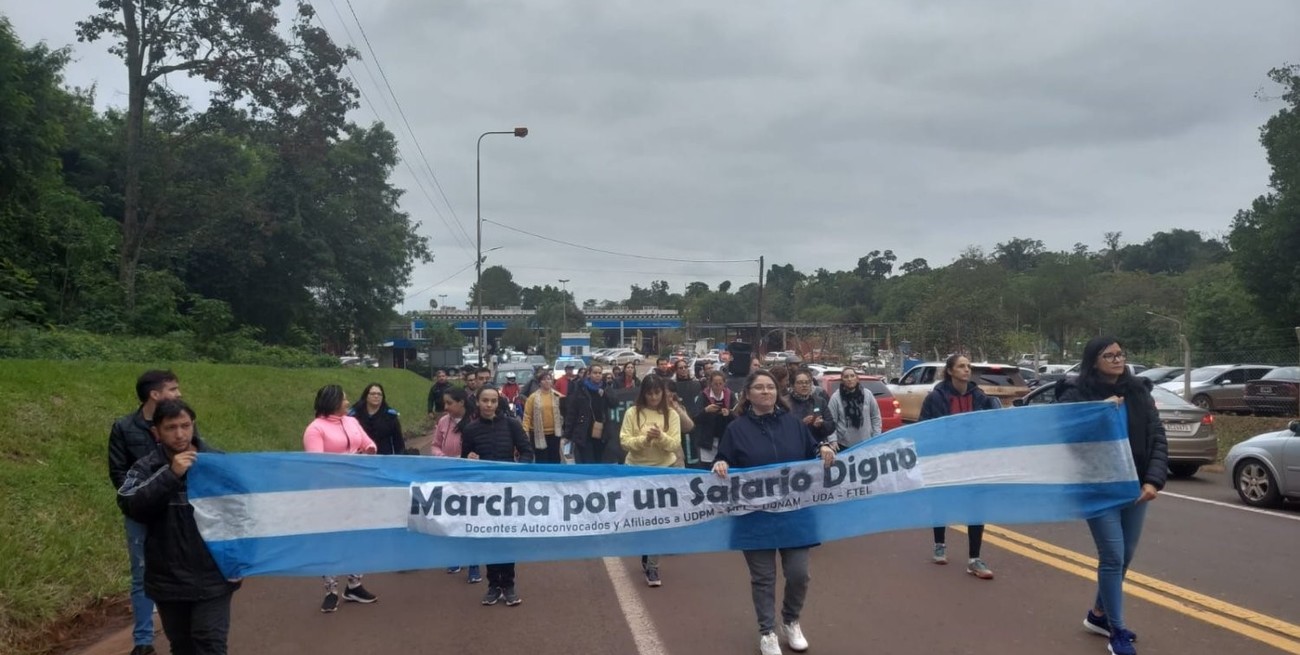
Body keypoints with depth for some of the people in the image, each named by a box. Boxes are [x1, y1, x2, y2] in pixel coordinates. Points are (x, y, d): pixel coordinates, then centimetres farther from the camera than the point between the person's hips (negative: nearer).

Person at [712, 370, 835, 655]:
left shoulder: (793, 423, 7)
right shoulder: (737, 429, 0)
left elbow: (812, 452, 13)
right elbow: (725, 463, 0)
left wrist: (824, 449, -8)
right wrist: (720, 465, -22)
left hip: (795, 513, 2)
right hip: (756, 517, -2)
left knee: (798, 573, 4)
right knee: (763, 577, 5)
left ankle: (791, 622, 31)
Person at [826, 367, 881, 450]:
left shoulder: (867, 394, 1)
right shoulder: (835, 398, -6)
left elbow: (875, 417, 8)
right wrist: (833, 440, -18)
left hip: (866, 444, 2)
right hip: (844, 445, -2)